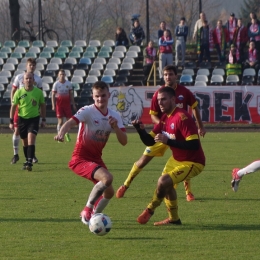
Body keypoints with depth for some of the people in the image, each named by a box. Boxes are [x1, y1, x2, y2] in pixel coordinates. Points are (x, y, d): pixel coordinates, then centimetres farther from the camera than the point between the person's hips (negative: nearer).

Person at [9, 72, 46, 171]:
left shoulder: (38, 92, -4)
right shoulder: (19, 92, -5)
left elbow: (43, 105, 9)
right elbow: (13, 107, 2)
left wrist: (43, 120, 8)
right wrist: (11, 121, 0)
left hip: (34, 119, -2)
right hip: (22, 119, 2)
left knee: (31, 140, -17)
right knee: (25, 142, 10)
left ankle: (29, 162, -22)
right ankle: (27, 160, 27)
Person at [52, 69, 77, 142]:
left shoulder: (68, 83, 4)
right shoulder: (56, 84, -3)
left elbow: (71, 94, 9)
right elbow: (53, 95, -3)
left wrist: (73, 104, 6)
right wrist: (53, 105, -10)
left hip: (67, 103, 2)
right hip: (59, 104, -2)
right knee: (60, 121, -5)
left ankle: (67, 134, 25)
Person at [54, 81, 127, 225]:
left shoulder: (114, 116, 3)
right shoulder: (87, 111, -16)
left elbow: (124, 141, -3)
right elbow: (71, 122, -35)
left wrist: (115, 127, -22)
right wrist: (61, 133, -56)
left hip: (96, 158, 7)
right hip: (81, 158, -7)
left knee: (109, 192, 14)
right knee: (107, 177, -29)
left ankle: (94, 215, 40)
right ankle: (87, 209, -13)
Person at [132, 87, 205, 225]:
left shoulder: (182, 117, -25)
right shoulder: (165, 118, 4)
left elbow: (194, 145, -32)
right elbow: (149, 141, 6)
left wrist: (168, 141, -36)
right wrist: (140, 130, -14)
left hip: (192, 162, -10)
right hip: (176, 159, 10)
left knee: (163, 181, -21)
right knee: (167, 185, 17)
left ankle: (150, 209, 4)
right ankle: (174, 219, 35)